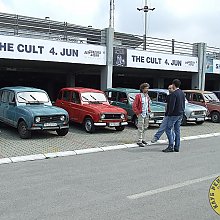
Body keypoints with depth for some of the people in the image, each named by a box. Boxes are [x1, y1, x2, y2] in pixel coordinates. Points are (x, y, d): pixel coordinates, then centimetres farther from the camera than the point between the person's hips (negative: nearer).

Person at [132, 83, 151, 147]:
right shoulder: (138, 96, -12)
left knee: (145, 127, 15)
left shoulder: (147, 96, 9)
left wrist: (149, 110, 13)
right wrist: (138, 113, -14)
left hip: (146, 114, 8)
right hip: (141, 114, -7)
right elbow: (134, 106, -13)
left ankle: (142, 139, 28)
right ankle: (139, 141, -2)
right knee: (141, 128, -6)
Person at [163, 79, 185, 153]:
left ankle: (171, 146, -6)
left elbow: (171, 106, -22)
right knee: (177, 130, 11)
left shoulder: (174, 94, -19)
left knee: (168, 129, -1)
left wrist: (168, 113, -8)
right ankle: (177, 147, 14)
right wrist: (182, 111, 19)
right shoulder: (182, 93, 10)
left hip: (174, 115, -9)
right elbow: (183, 104, 15)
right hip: (180, 114, 9)